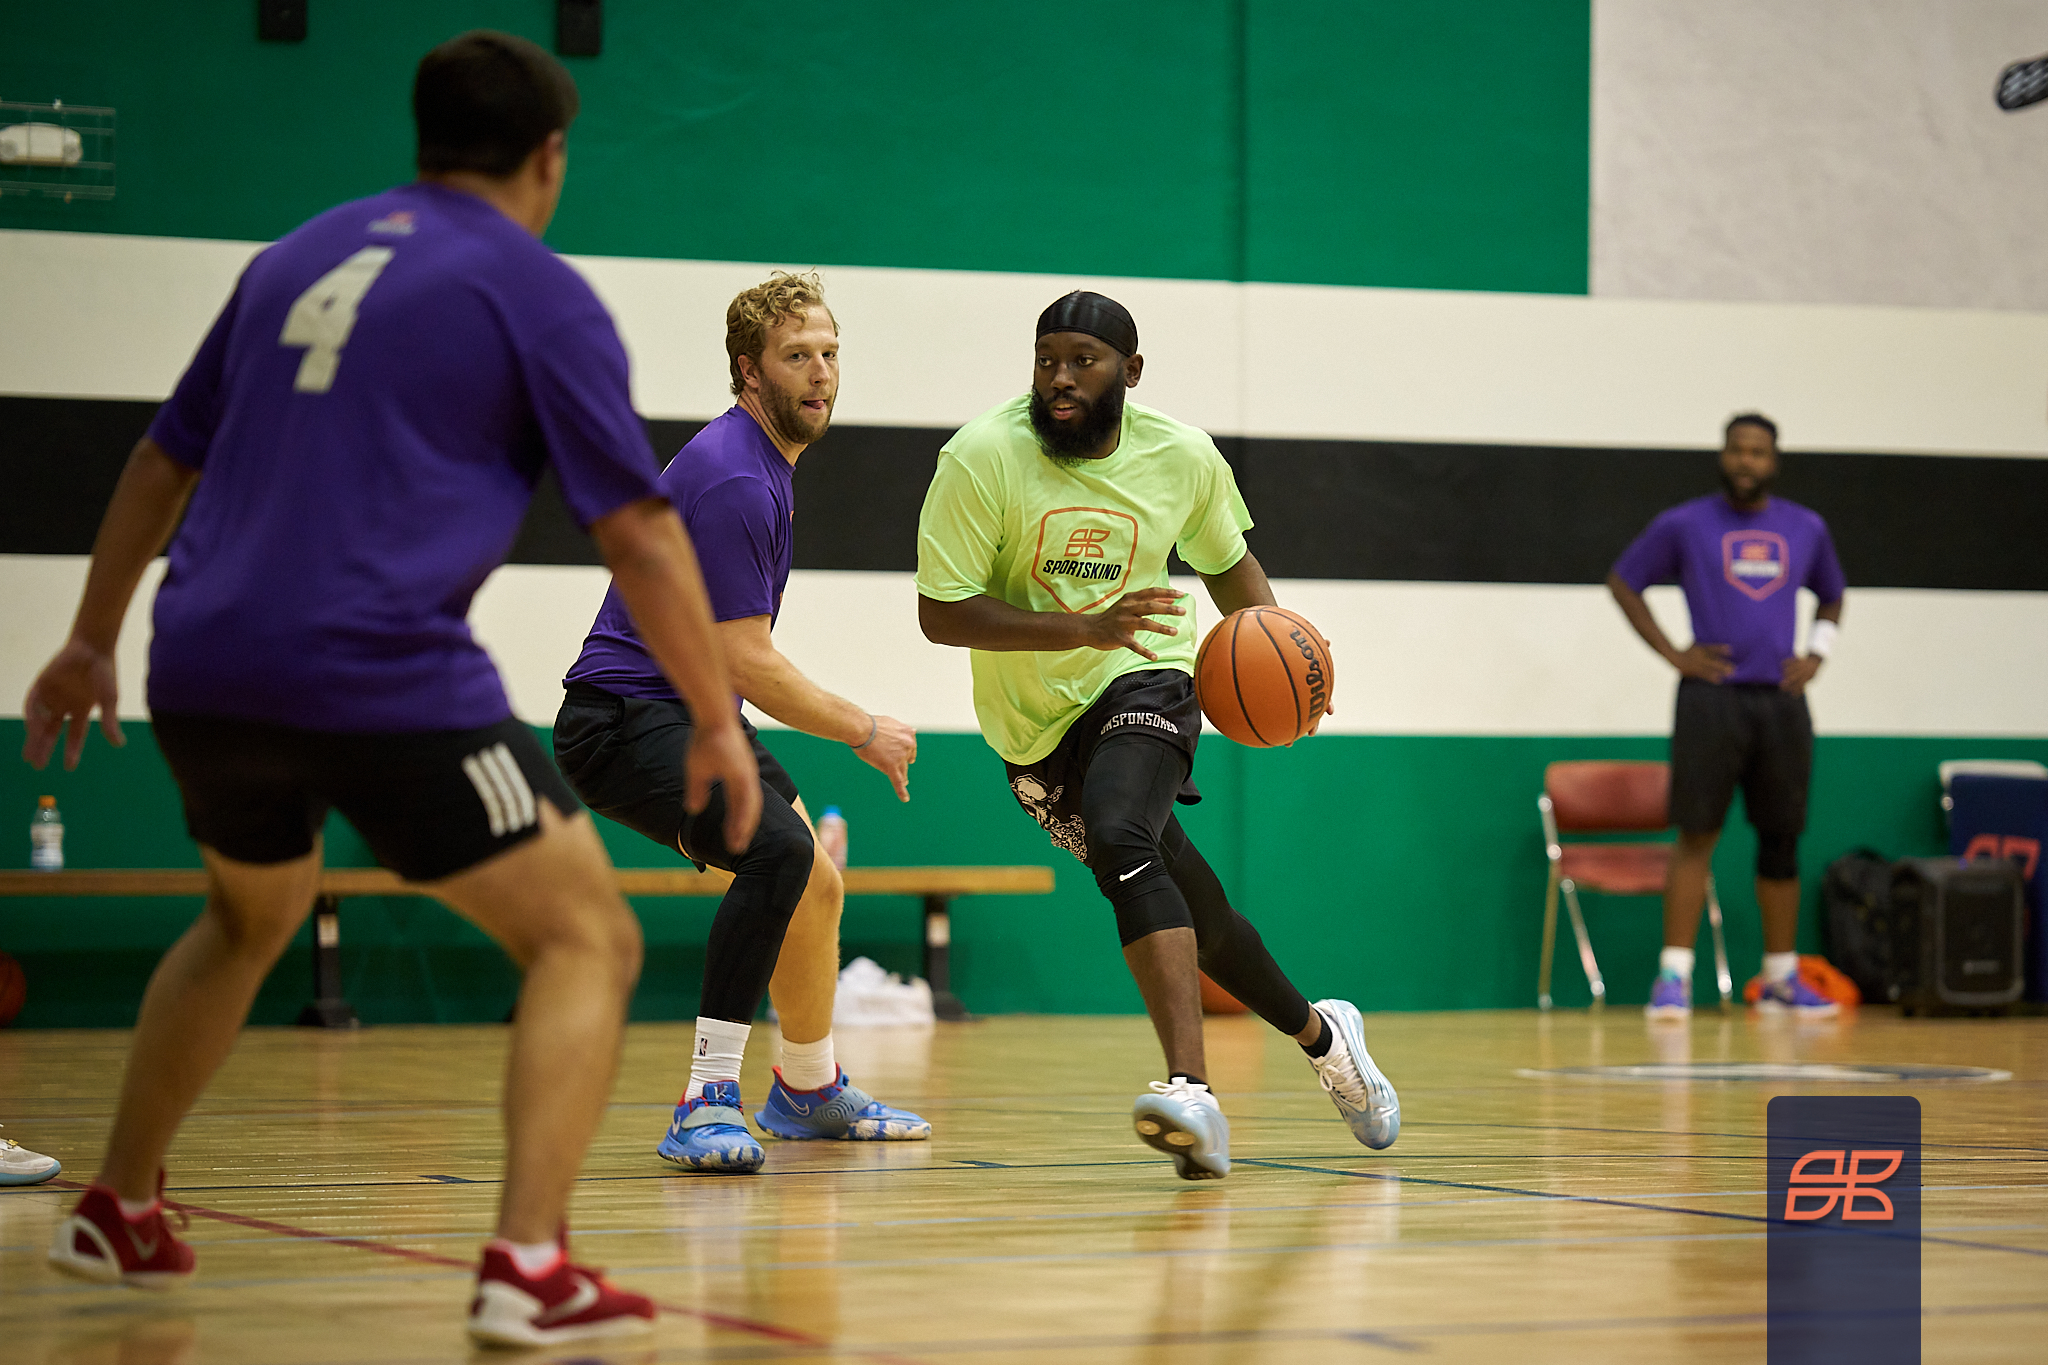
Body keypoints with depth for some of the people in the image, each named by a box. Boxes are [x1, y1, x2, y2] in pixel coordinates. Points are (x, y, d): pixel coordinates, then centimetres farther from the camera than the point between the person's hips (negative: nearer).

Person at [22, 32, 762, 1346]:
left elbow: (162, 461, 25)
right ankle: (527, 1265, -13)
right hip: (389, 682, -7)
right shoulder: (538, 293, 1)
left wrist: (92, 641, 35)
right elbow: (641, 534, -2)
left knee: (250, 917, 33)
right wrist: (720, 721, 7)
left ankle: (118, 1212, 38)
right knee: (586, 940, 3)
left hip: (206, 673, 7)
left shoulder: (300, 257, 19)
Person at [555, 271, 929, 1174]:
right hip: (625, 717, -11)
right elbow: (745, 660, -22)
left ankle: (808, 1092, 42)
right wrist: (864, 732, -12)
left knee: (815, 884, 20)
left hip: (694, 713, 11)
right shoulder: (733, 479, -21)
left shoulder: (762, 465, 13)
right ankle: (706, 1102, -31)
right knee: (777, 848, -33)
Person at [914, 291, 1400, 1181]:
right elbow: (938, 613, -20)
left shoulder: (1182, 457, -7)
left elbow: (1227, 561, 13)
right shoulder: (982, 458, -17)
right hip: (1036, 722, 1)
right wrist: (1082, 627, -32)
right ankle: (1319, 1034, 37)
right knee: (1195, 917, 8)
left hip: (1142, 684, -1)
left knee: (1119, 841, -33)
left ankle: (1190, 1094, -43)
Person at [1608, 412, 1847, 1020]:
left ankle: (1781, 979, 15)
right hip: (1712, 697, -4)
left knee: (1781, 838, 7)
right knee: (1697, 835, -8)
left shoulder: (1807, 529, 11)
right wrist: (1672, 654, -2)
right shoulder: (1684, 525, 0)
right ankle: (1674, 977, -8)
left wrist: (1815, 655, 8)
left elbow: (1831, 597, 26)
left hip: (1781, 698, 4)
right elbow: (1622, 582, 7)